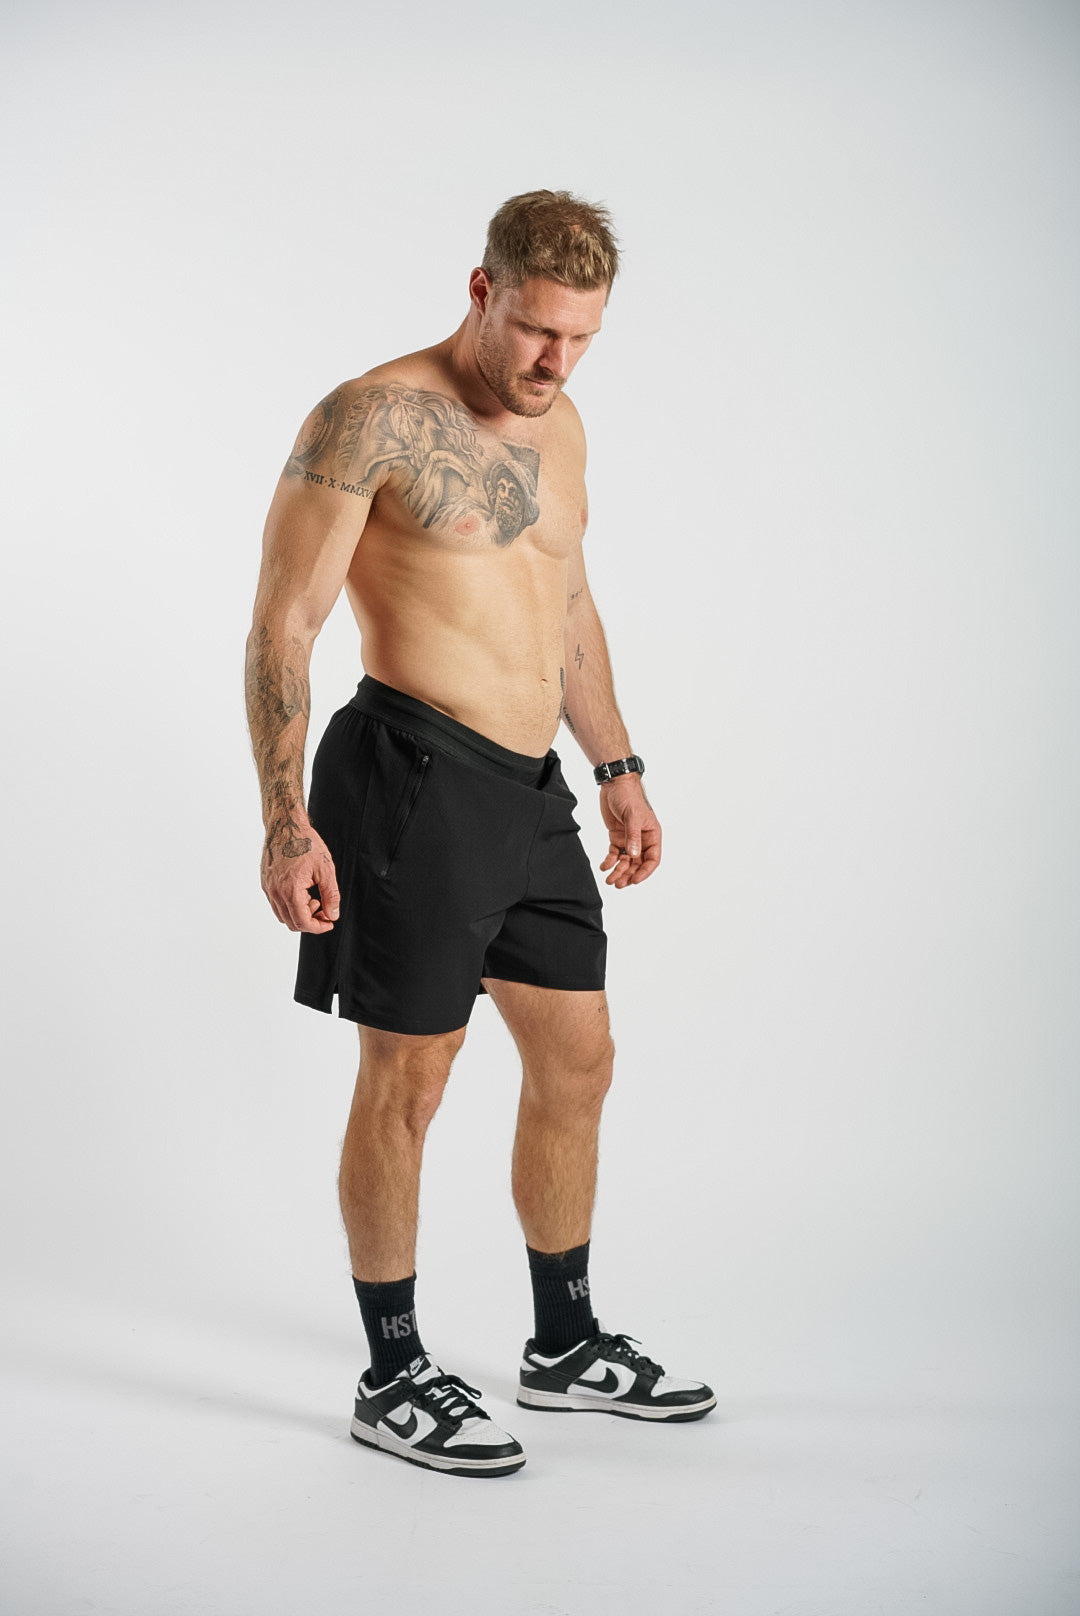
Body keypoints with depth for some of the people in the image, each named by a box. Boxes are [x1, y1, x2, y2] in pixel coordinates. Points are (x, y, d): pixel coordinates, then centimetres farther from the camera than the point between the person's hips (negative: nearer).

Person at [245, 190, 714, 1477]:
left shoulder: (558, 426, 15)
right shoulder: (373, 418, -10)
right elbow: (282, 623, -13)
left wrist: (617, 765, 22)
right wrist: (286, 822, -18)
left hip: (530, 791, 8)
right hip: (417, 778, -8)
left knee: (578, 1065, 13)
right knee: (404, 1084, 1)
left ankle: (566, 1347, 31)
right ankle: (392, 1380, 18)